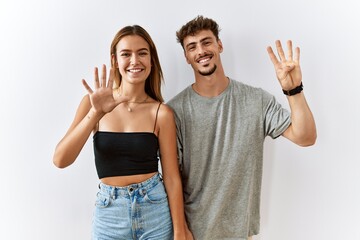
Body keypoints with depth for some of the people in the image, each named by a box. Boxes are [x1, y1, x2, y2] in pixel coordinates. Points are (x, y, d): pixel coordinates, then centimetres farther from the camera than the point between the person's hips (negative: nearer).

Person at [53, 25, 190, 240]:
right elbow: (61, 160, -15)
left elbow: (172, 177, -5)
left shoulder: (161, 112, -8)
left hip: (155, 208, -1)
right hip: (109, 212, 1)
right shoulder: (94, 102, -5)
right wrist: (96, 112, -27)